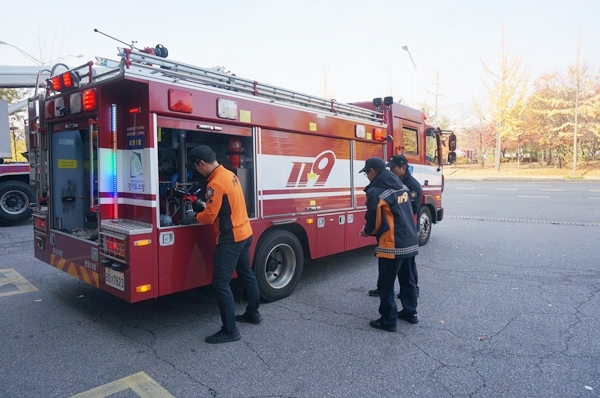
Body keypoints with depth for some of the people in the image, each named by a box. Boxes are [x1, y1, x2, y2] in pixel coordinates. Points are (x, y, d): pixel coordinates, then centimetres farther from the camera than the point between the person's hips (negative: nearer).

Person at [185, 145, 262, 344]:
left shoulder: (216, 183, -21)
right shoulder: (230, 175, 7)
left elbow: (209, 216, -18)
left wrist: (194, 217, 2)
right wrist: (205, 204, 14)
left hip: (230, 239, -10)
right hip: (245, 233, 10)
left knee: (220, 283, -4)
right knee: (246, 274, 22)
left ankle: (230, 331, 3)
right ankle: (253, 312, 38)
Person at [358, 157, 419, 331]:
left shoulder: (376, 192, -16)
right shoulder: (401, 186, 10)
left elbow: (374, 221, -14)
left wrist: (366, 231, 9)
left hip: (392, 246, -8)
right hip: (410, 242, 9)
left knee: (386, 284, 5)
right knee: (408, 280, 21)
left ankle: (388, 320, 14)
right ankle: (410, 312, 34)